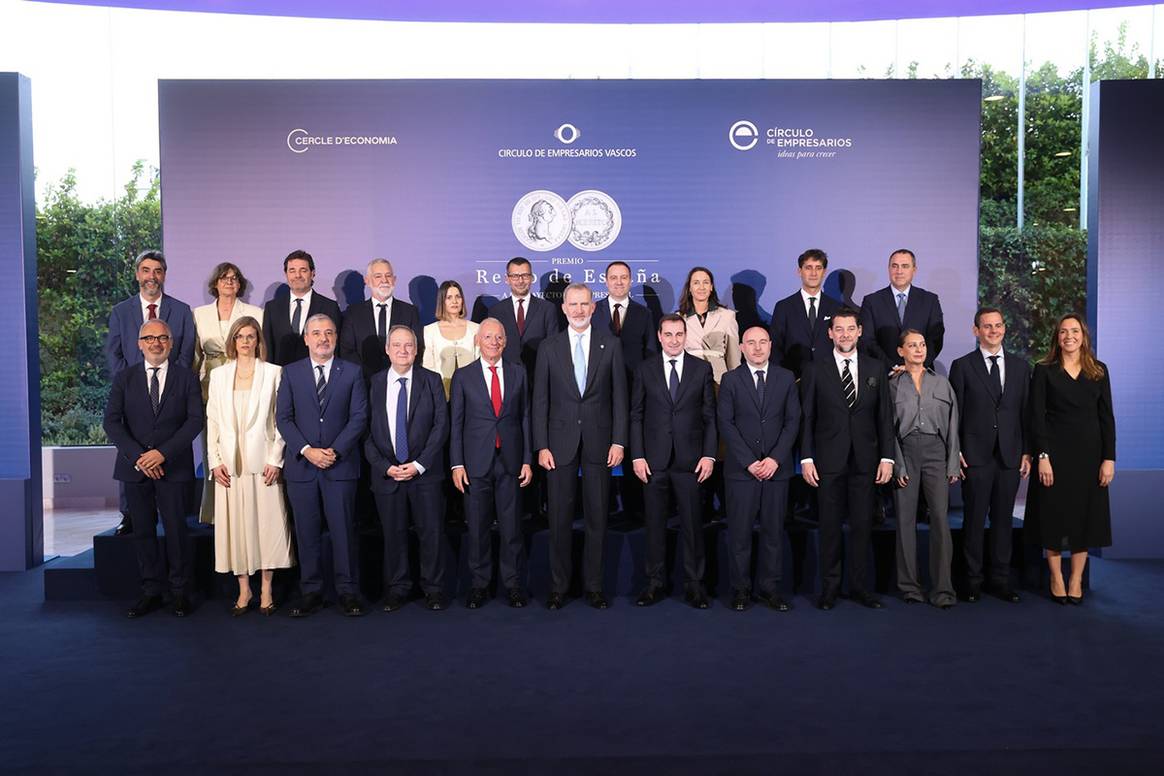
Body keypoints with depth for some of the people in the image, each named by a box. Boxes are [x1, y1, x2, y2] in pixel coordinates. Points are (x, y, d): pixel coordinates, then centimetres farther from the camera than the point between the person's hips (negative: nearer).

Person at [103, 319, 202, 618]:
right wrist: (137, 456, -12)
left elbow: (195, 420, -4)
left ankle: (179, 592, 11)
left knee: (176, 529, -1)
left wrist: (163, 453, -14)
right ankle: (151, 592, 17)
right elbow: (112, 421, 0)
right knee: (143, 530, 7)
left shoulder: (186, 378, 3)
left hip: (173, 466, -2)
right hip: (135, 466, 2)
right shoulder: (124, 378, 7)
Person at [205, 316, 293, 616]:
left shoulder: (273, 373, 3)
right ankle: (244, 589, 14)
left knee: (267, 522, -1)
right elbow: (212, 420, 9)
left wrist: (276, 460, -8)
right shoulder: (218, 374, 11)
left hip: (263, 461, -2)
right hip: (229, 463, 2)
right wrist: (214, 461, -1)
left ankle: (266, 590, 10)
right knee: (235, 525, 4)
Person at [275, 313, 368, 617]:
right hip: (301, 464, 1)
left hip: (340, 464, -1)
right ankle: (311, 592, 16)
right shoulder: (291, 372, 7)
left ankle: (347, 592, 12)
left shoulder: (352, 372, 5)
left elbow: (359, 417, -1)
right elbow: (283, 418, 2)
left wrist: (335, 450, -11)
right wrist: (307, 450, -11)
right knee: (306, 532, 6)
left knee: (343, 530, 2)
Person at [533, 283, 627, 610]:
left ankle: (594, 585, 18)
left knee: (597, 516, 6)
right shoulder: (549, 347, 4)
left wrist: (619, 442, -4)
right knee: (559, 517, 5)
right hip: (560, 442, 0)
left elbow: (619, 397, 3)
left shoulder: (610, 345, 4)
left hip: (599, 442, 0)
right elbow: (540, 400, 3)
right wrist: (541, 446, -4)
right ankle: (559, 585, 17)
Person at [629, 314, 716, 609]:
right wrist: (637, 456, -3)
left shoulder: (702, 368, 5)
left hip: (690, 460, 0)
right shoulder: (644, 369, 5)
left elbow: (710, 415, 5)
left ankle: (693, 584, 14)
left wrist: (709, 454, -3)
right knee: (654, 523, 7)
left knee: (691, 523, 3)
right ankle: (656, 582, 18)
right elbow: (636, 416, 4)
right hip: (654, 460, 1)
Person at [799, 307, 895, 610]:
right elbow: (806, 418, 0)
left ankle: (859, 586, 18)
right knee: (830, 526, 4)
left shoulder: (876, 368, 8)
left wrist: (887, 457, 1)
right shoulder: (814, 369, 2)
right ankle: (830, 587, 15)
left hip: (865, 460, 2)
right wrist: (806, 458, -6)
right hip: (829, 460, -2)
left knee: (862, 525, 6)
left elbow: (885, 416, 7)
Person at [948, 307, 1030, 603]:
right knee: (974, 518, 2)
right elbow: (954, 413, 0)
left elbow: (1026, 412, 10)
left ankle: (1000, 579, 18)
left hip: (1010, 456, 3)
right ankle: (973, 579, 12)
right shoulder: (962, 366, 1)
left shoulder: (1020, 366, 10)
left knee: (1003, 518, 8)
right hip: (975, 456, -3)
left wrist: (1027, 451, 5)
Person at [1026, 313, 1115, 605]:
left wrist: (1109, 458, -3)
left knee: (1084, 515, 5)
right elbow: (1036, 416, -4)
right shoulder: (1044, 370, 0)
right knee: (1054, 516, 3)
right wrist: (1042, 456, -12)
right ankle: (1056, 579, 14)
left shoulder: (1099, 370, 6)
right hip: (1055, 451, -2)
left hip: (1089, 452, 2)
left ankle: (1076, 581, 15)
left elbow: (1107, 416, 4)